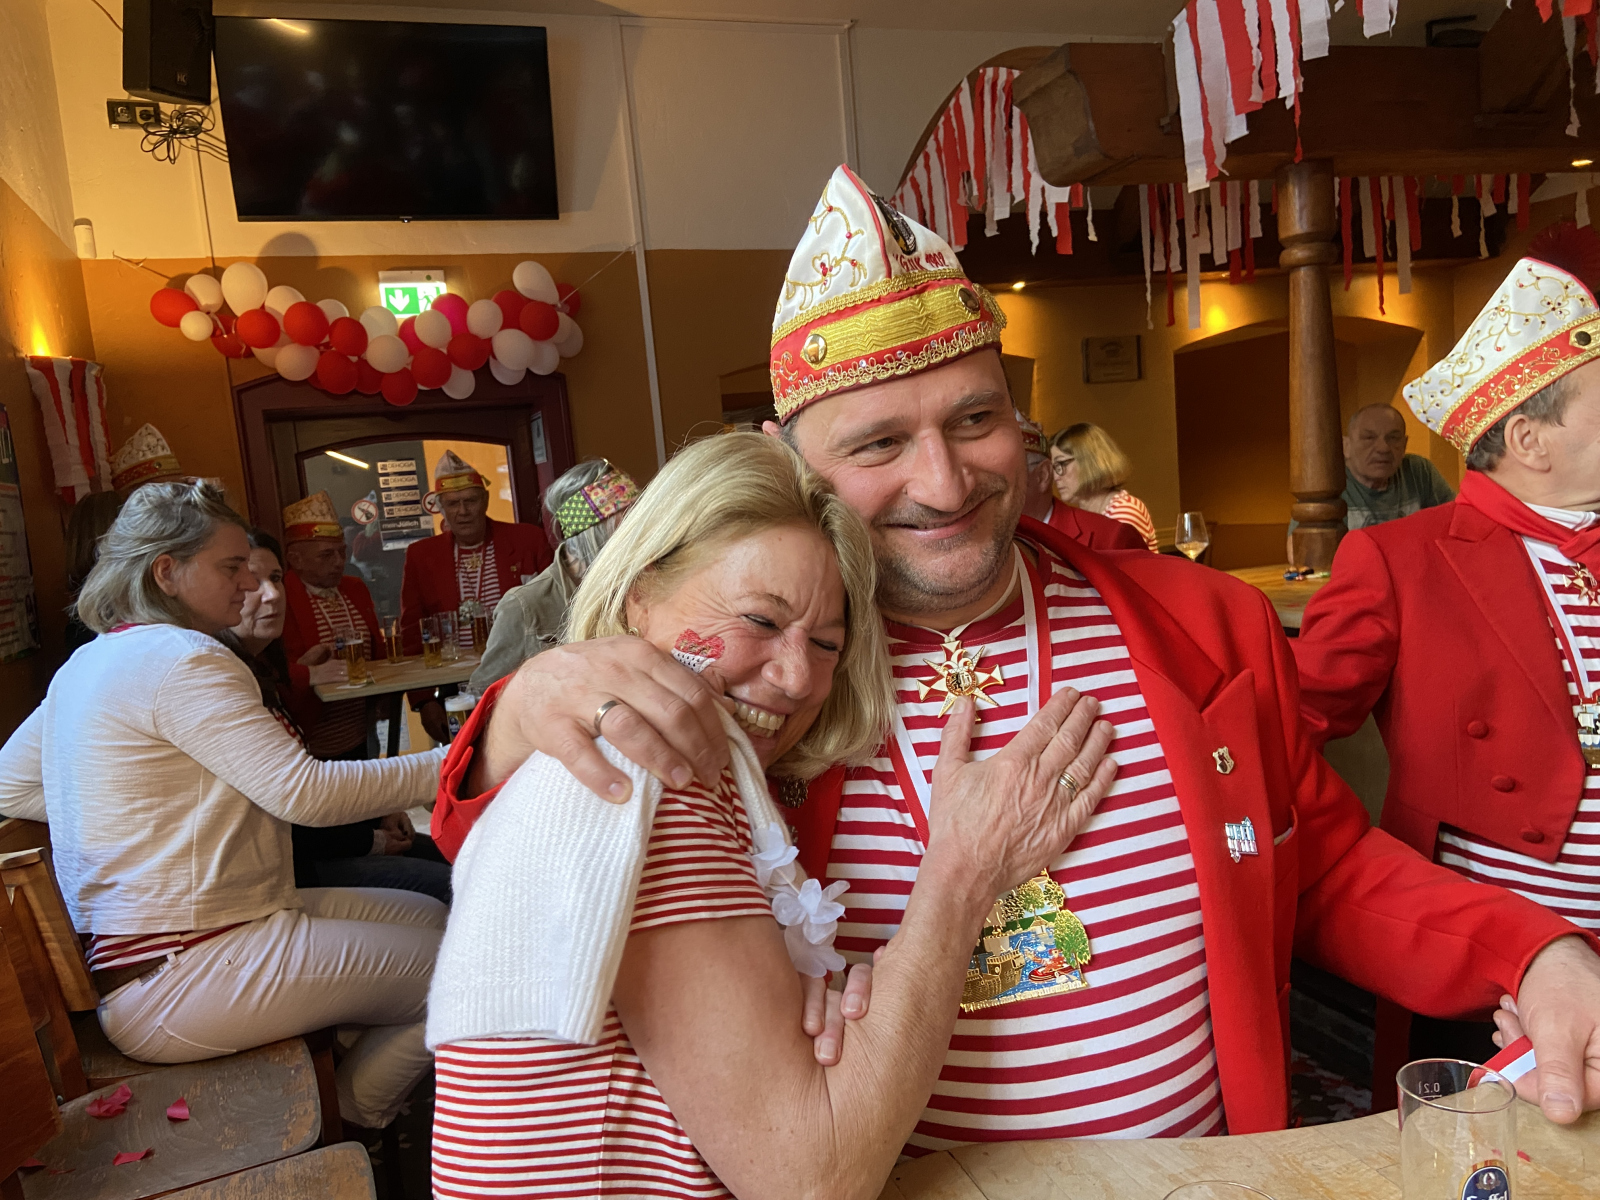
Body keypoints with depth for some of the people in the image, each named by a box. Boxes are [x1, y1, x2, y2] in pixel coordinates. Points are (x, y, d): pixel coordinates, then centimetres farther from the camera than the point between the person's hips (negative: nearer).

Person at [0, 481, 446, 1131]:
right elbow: (306, 791, -26)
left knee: (426, 915, 14)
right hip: (174, 983, -11)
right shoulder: (180, 658, -20)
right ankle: (342, 1128, 11)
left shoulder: (87, 662, 12)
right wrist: (449, 765, -19)